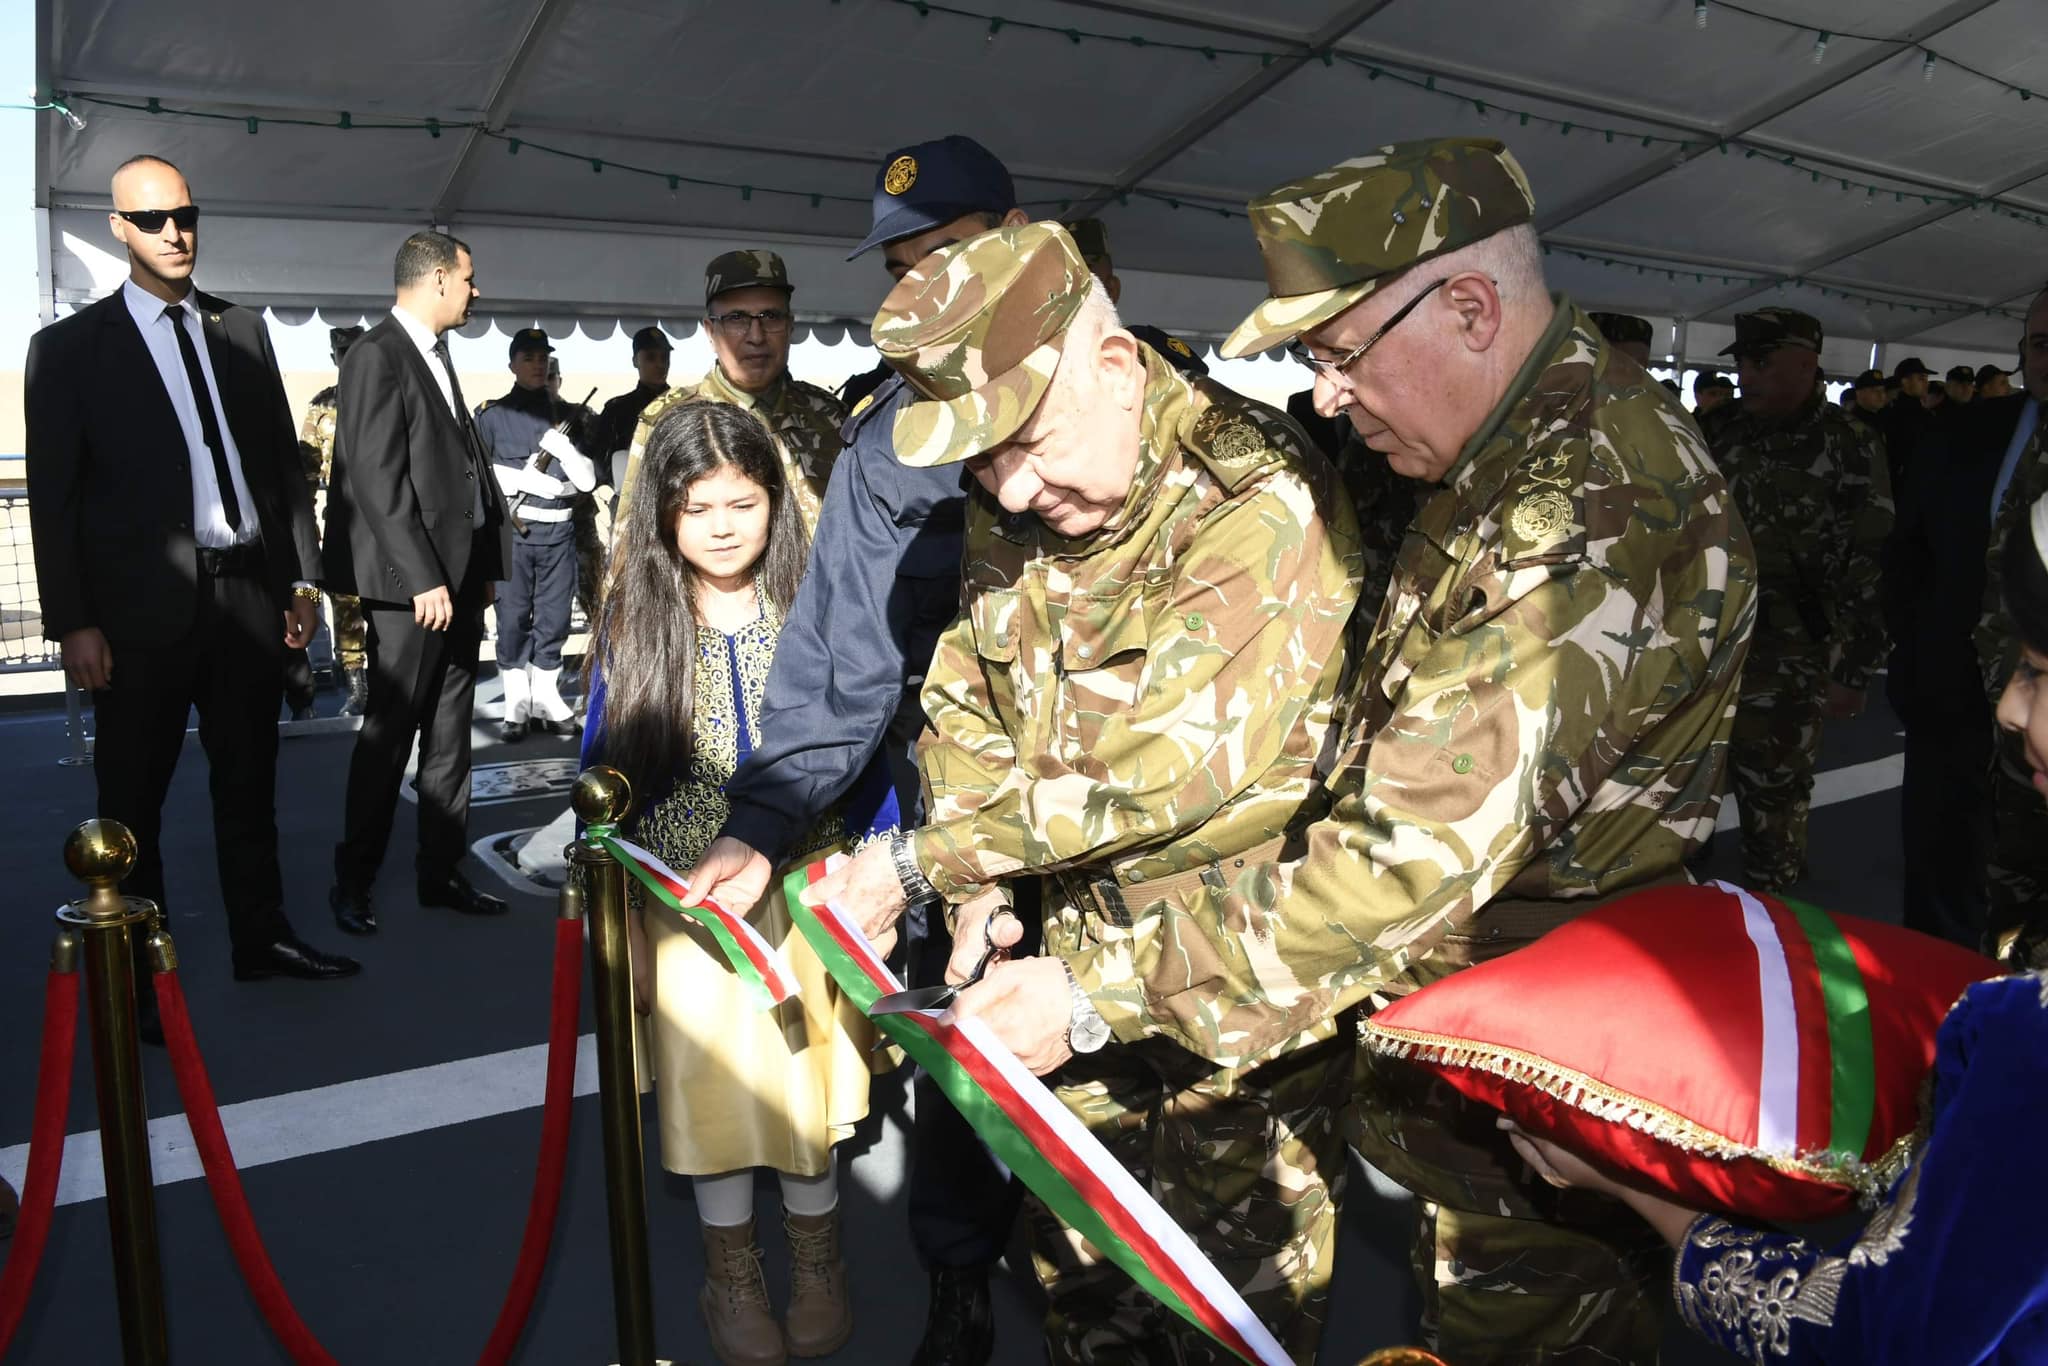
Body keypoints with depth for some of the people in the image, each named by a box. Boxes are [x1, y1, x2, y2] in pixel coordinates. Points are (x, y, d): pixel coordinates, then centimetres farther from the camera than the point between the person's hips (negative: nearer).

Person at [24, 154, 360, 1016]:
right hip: (144, 607, -4)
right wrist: (72, 623, -10)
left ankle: (261, 938, 27)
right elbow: (53, 497, -4)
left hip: (250, 593, 4)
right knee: (133, 799, 7)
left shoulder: (243, 330, 11)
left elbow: (283, 461, 12)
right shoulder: (70, 346, -1)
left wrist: (302, 577, 8)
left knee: (249, 781, 14)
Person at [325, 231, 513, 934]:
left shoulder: (437, 357, 17)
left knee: (449, 737, 12)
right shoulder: (377, 357, -11)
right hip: (413, 583, -8)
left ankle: (441, 871, 21)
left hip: (458, 575, 9)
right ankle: (353, 883, 14)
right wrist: (422, 579, -20)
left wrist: (478, 572, 13)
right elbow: (378, 480, -17)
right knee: (389, 735, 0)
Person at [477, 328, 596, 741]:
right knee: (513, 618, -1)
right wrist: (527, 480, -14)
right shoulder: (492, 413, 5)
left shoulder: (566, 415, 13)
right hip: (513, 530, -3)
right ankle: (516, 707, 4)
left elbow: (588, 479, 3)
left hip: (560, 529, 3)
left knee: (554, 618, 6)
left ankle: (547, 701, 14)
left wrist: (559, 444, -12)